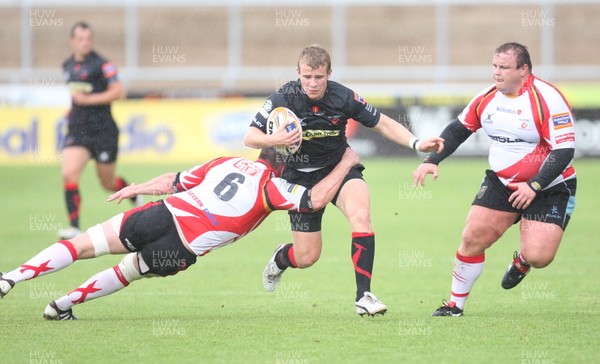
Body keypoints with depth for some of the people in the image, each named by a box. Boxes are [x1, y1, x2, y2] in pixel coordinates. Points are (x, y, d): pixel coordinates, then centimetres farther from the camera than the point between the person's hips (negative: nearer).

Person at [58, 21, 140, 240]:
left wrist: (88, 99, -20)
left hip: (103, 131, -5)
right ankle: (74, 227, -18)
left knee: (108, 183, 9)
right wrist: (72, 109, 12)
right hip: (77, 130, 5)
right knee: (69, 174, -18)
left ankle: (135, 197, 43)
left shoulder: (101, 64, -11)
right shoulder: (68, 66, 10)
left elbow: (119, 92, -18)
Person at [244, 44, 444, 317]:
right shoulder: (283, 99, -18)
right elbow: (250, 137, -14)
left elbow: (383, 124, -5)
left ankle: (364, 295, -26)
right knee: (307, 257, 1)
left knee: (361, 215, -31)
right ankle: (280, 258, 41)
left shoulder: (344, 97, -16)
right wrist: (274, 140, -36)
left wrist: (417, 144, -18)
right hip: (301, 177, -1)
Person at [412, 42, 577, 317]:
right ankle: (455, 304, 11)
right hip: (500, 182, 5)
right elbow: (458, 129, 15)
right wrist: (432, 160, 6)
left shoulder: (547, 100, -19)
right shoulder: (488, 98, 0)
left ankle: (522, 262, 21)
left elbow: (564, 150, -23)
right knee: (472, 239, -6)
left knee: (538, 256, -18)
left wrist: (534, 186, -28)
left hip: (550, 188, -5)